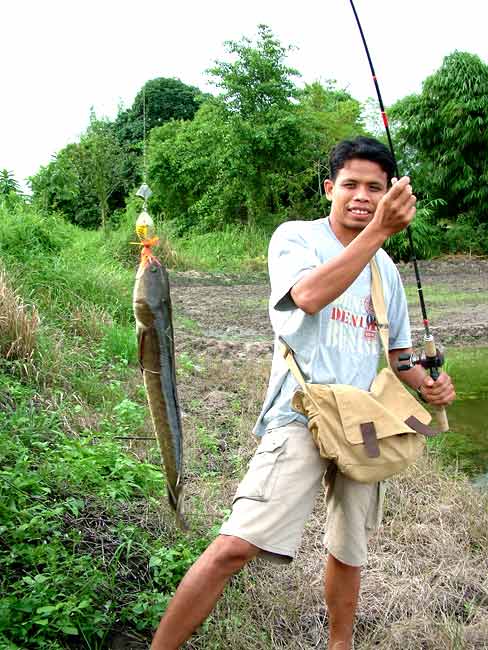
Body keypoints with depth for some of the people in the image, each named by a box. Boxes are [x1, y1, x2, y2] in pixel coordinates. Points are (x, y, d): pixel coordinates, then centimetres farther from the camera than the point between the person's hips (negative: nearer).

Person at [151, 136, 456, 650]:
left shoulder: (386, 268, 16)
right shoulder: (296, 237, -1)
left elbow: (396, 349, 23)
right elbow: (310, 295, -23)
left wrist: (426, 382, 2)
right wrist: (380, 229, -25)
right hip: (302, 419, -6)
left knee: (349, 551, 18)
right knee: (236, 546, -17)